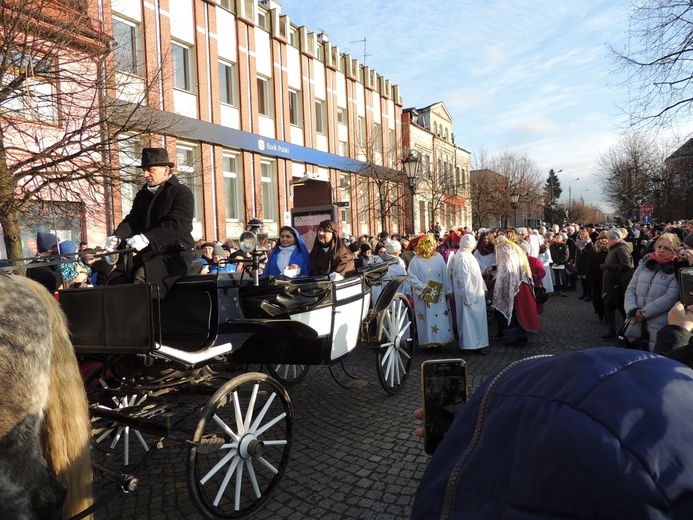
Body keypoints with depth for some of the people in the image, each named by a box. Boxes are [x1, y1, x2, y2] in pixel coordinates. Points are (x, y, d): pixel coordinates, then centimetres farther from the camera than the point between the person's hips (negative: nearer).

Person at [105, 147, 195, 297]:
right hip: (148, 253, 8)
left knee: (142, 276, -31)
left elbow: (178, 224, -20)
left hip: (175, 254, -7)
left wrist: (147, 238, -31)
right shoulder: (142, 194, 18)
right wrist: (117, 236, -13)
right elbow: (132, 220, 10)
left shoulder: (182, 192, -6)